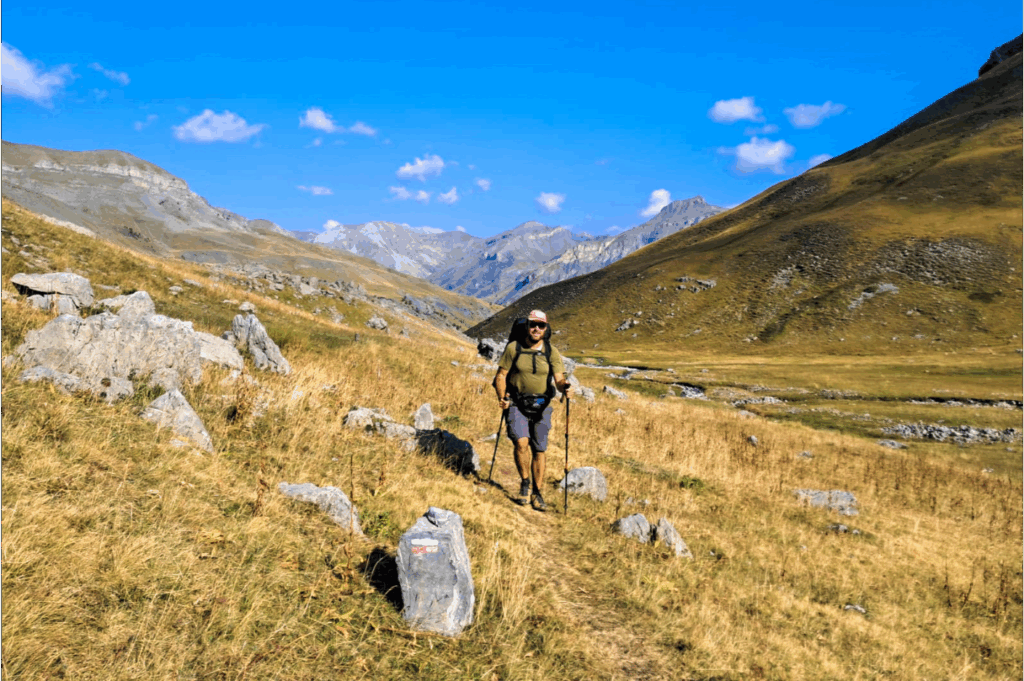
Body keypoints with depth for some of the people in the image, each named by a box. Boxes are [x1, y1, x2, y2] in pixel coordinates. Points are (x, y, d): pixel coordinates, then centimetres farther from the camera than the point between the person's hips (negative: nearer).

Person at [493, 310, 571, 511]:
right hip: (517, 404, -1)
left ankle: (536, 493, 18)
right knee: (522, 442, -19)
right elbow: (501, 375, 2)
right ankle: (524, 484, 4)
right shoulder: (513, 348, -2)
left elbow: (559, 379, -4)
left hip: (541, 406, 2)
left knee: (539, 450, 3)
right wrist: (502, 397, -13)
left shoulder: (552, 352, 1)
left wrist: (564, 387, -28)